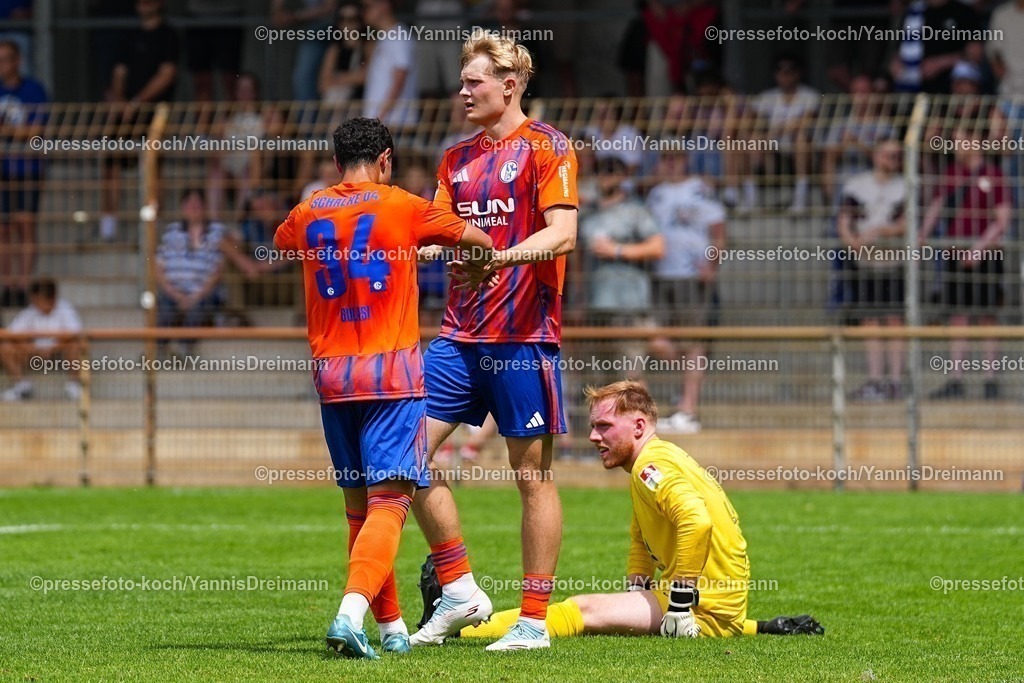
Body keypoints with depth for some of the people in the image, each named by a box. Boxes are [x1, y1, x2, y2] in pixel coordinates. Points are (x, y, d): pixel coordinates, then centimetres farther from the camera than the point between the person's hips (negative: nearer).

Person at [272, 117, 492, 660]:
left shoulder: (308, 214, 7)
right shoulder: (401, 207, -1)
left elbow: (278, 244, 32)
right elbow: (476, 238, 14)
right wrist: (487, 258, 36)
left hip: (331, 372, 4)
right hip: (391, 370, -4)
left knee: (358, 503, 14)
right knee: (388, 500, -9)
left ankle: (391, 627, 20)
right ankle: (352, 611, -30)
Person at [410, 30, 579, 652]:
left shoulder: (544, 146, -4)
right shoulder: (458, 159, 17)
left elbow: (562, 233, -14)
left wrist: (498, 259, -28)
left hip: (523, 335, -7)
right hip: (461, 336, 7)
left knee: (533, 474, -1)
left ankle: (534, 621, 2)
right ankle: (460, 593, 8)